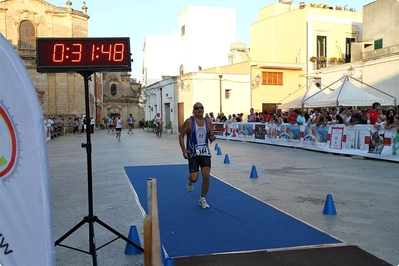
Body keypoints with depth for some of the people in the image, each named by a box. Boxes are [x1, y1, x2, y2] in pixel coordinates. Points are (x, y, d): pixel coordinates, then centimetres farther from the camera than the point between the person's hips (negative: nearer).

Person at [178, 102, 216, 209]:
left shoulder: (208, 122, 3)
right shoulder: (189, 122, -8)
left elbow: (211, 135, 13)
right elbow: (181, 135, -3)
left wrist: (212, 138, -12)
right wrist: (184, 150, -13)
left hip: (205, 152, 3)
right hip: (193, 153, -3)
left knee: (206, 176, -4)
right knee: (194, 178, -6)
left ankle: (202, 199, 14)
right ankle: (190, 181, 34)